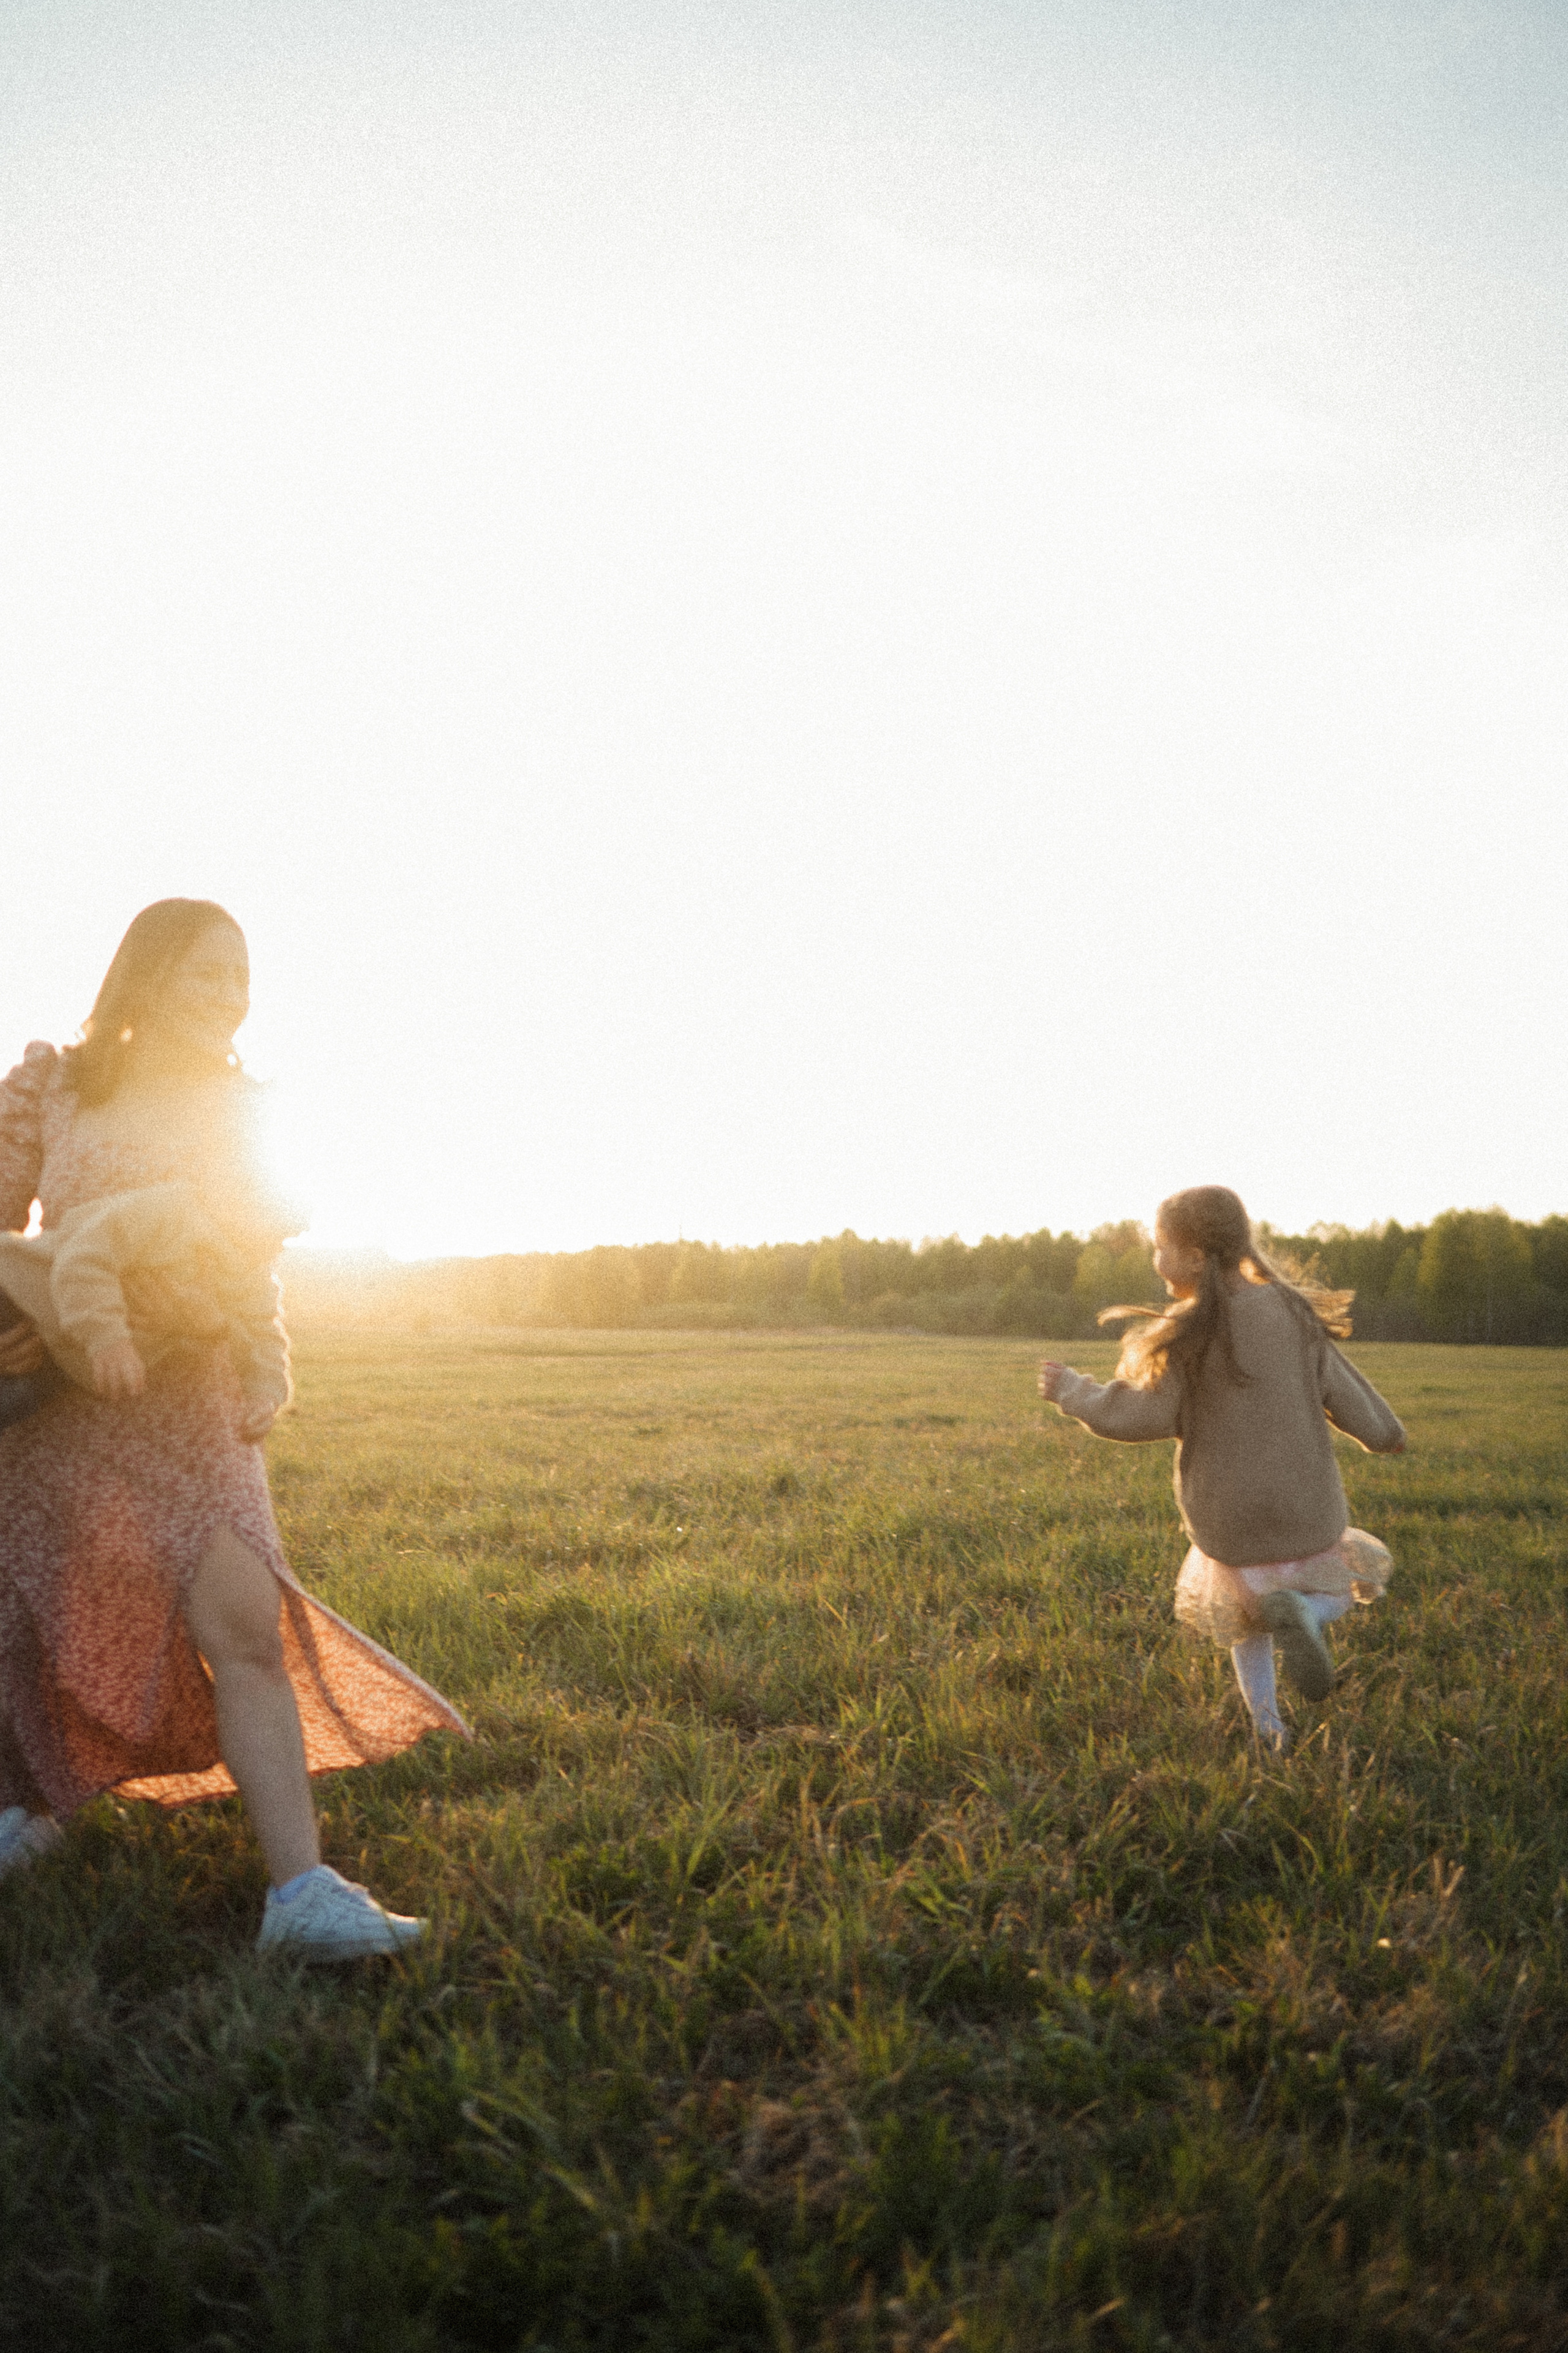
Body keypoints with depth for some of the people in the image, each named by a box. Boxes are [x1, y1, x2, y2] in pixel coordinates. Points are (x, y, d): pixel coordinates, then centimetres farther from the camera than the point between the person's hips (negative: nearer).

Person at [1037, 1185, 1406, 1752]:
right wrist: (1387, 1434, 21)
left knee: (1248, 1606, 29)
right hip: (1307, 1514, 1)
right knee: (1336, 1592, 27)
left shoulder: (1186, 1338, -16)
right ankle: (1301, 1612, -8)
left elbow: (1135, 1416, -15)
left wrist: (1071, 1390, 1)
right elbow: (1353, 1401, 0)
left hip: (1229, 1528, -1)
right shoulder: (1292, 1313, -6)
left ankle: (1266, 1726, 21)